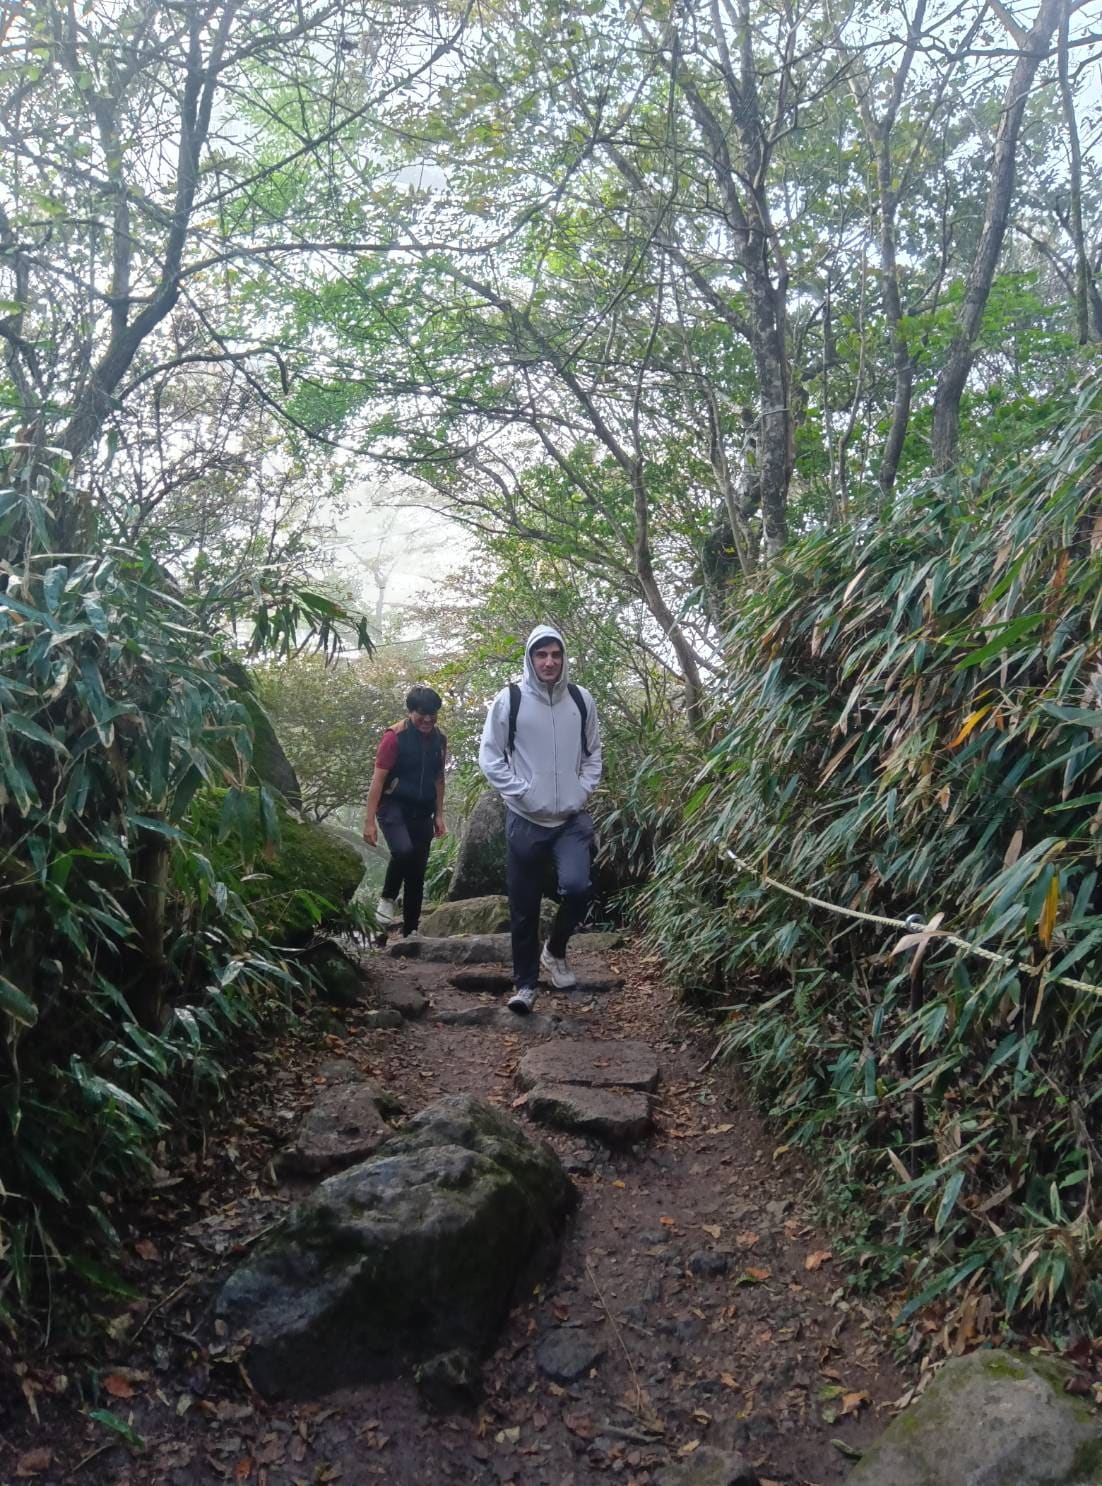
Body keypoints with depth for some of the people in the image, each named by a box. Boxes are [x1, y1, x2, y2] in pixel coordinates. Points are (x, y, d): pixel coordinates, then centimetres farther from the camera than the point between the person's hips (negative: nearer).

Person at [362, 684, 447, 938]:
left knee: (417, 872, 6)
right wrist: (369, 820, -16)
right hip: (394, 806, -5)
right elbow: (378, 779, -12)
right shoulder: (395, 736, -12)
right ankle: (387, 898, -6)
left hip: (422, 812, 5)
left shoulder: (439, 739, 5)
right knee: (403, 850, -31)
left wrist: (439, 815, 11)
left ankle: (410, 931, 16)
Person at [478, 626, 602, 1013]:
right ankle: (524, 983, 20)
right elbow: (489, 756, -1)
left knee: (577, 887, -16)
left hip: (572, 818, 2)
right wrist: (520, 792, -10)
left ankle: (555, 951, 13)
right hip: (525, 819, -2)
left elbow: (593, 753, 16)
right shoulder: (509, 699, -4)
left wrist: (584, 791, 2)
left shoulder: (581, 699, 5)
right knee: (524, 906, 3)